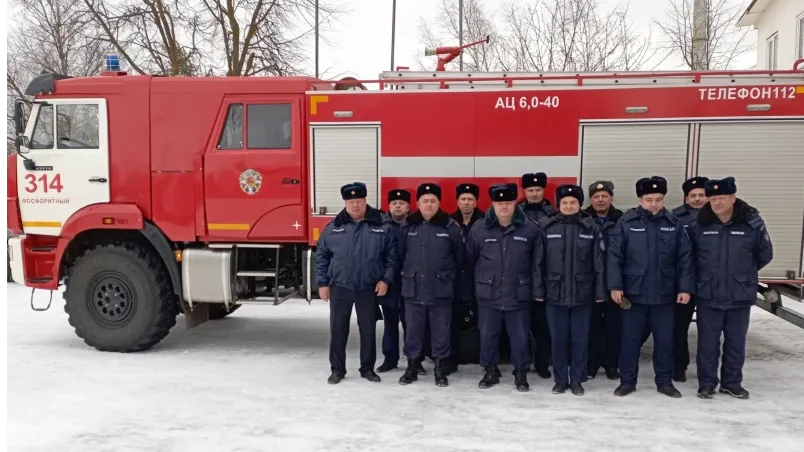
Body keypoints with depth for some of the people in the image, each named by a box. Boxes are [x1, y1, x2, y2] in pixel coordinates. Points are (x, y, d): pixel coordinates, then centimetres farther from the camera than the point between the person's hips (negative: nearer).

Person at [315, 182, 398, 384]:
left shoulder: (382, 226, -4)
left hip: (369, 288, 0)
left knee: (368, 329, 9)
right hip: (339, 287, 1)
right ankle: (337, 369, 21)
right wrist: (322, 283, 1)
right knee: (338, 329, 7)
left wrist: (386, 279, -6)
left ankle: (367, 368, 25)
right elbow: (321, 255, 4)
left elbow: (391, 255, 0)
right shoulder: (334, 227, -2)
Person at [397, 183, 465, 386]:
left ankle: (440, 368, 23)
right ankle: (412, 366, 26)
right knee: (413, 330, 11)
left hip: (441, 291, -2)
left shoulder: (451, 227, -6)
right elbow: (400, 255, 10)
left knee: (441, 331, 8)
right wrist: (408, 275, 11)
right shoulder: (408, 227, 0)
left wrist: (450, 277, 7)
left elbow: (460, 256, 2)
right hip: (413, 290, 2)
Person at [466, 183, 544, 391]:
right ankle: (490, 370, 31)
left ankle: (521, 373, 28)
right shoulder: (478, 229, -4)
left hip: (519, 296, -1)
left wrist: (538, 292, -1)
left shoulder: (531, 229, -6)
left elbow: (537, 264, -2)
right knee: (488, 335, 12)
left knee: (520, 336, 10)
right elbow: (469, 261, 6)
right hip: (488, 296, 1)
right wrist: (472, 288, 10)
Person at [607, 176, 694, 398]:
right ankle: (627, 381, 21)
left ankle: (665, 382, 27)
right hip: (633, 293, -2)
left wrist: (685, 287, -3)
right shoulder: (627, 222, -5)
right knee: (630, 340, 8)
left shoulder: (674, 224, 1)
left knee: (665, 340, 12)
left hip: (664, 294, 2)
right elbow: (614, 255, -7)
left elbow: (685, 258, 3)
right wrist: (615, 285, -12)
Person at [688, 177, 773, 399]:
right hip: (708, 296, 0)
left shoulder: (753, 224, -8)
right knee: (708, 343, 7)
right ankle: (706, 383, 21)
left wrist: (744, 274, 14)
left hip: (740, 296, 0)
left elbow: (765, 255, 6)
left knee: (736, 342, 14)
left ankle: (732, 383, 29)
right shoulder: (698, 226, -6)